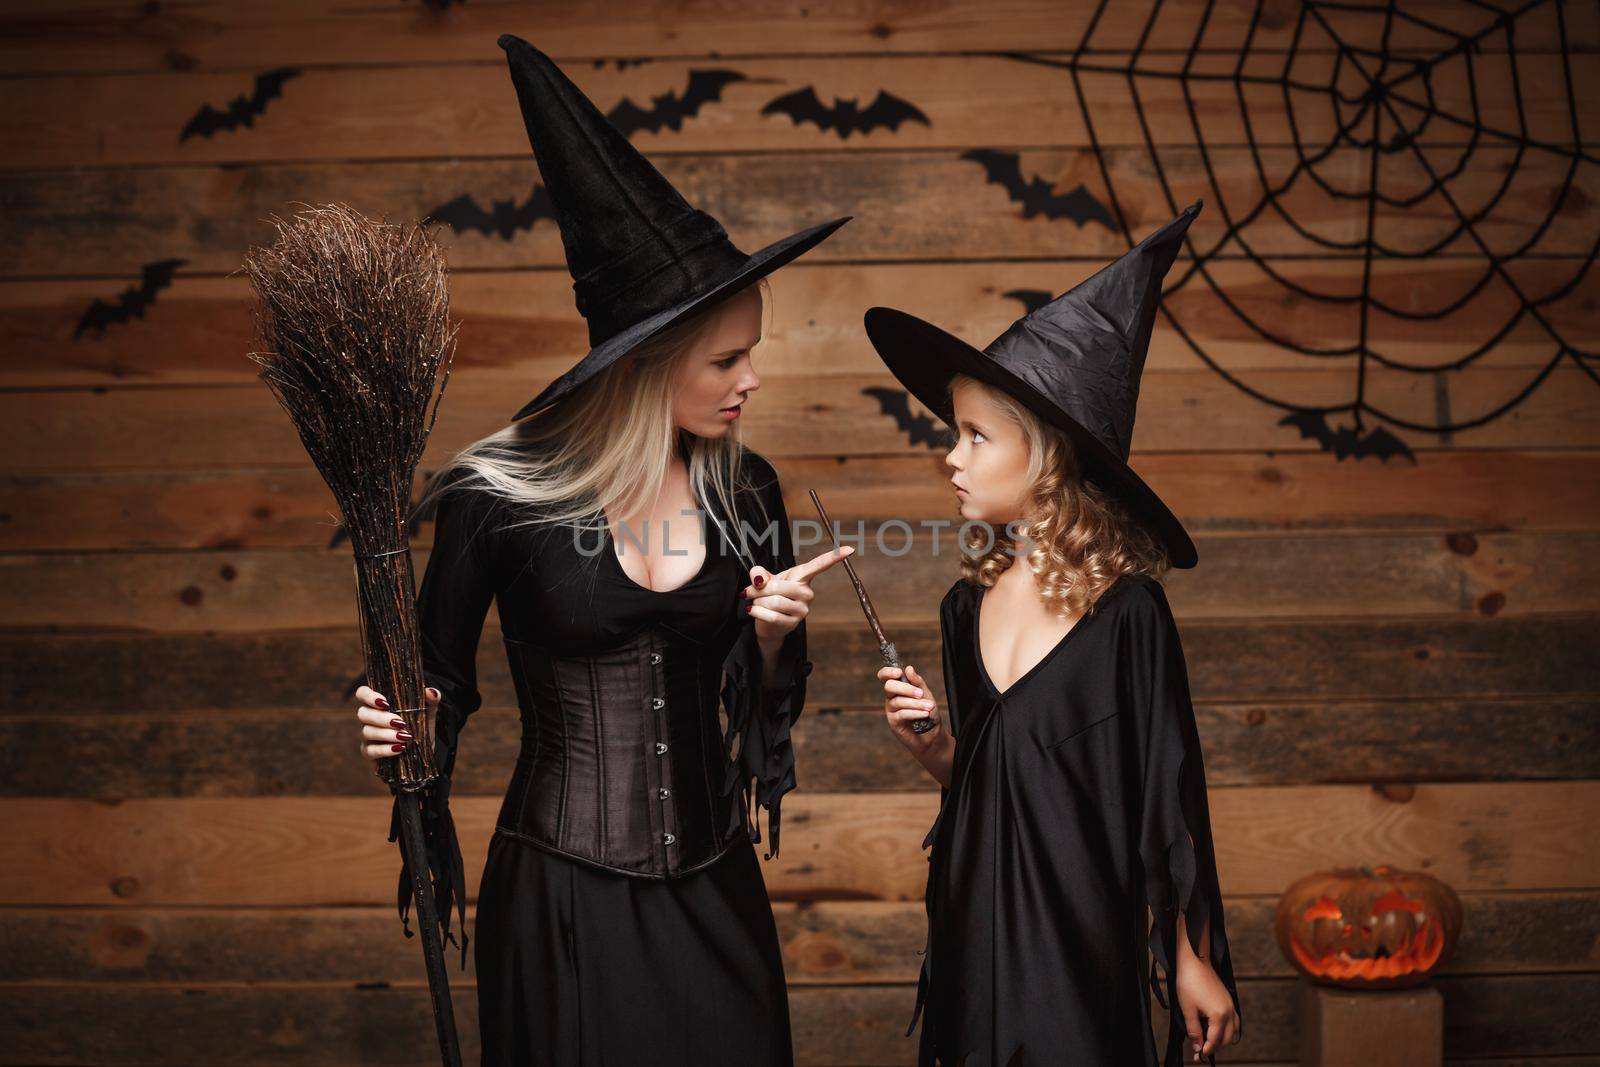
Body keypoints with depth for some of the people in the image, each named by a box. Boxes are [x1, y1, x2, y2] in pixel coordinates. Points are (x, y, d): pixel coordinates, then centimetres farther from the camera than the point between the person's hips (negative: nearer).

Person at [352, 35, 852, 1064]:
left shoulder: (746, 490, 0)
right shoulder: (501, 494, -12)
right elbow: (438, 679, 1)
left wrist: (773, 639, -9)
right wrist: (401, 723, -20)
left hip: (711, 893, 4)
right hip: (561, 901, -4)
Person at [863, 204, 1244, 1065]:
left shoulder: (1125, 610, -12)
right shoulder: (969, 605, 4)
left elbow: (1168, 793, -7)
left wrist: (1192, 961, -4)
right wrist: (930, 745, -8)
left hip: (1077, 937, -5)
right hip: (973, 928, 5)